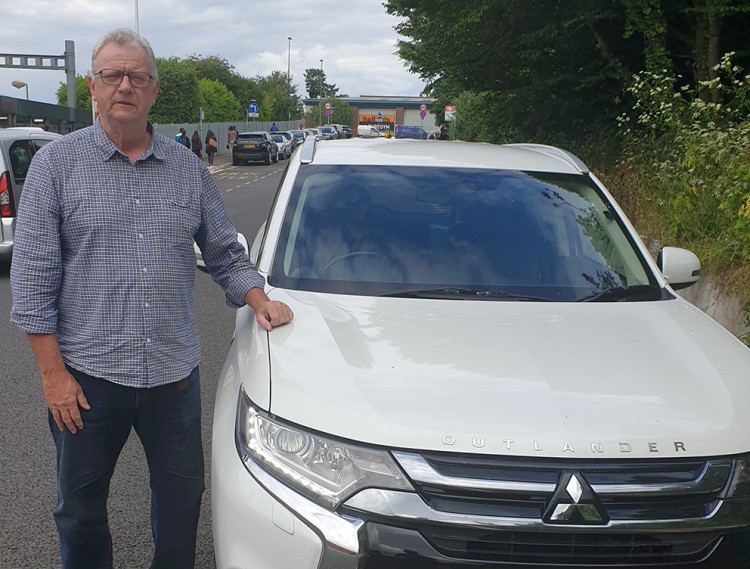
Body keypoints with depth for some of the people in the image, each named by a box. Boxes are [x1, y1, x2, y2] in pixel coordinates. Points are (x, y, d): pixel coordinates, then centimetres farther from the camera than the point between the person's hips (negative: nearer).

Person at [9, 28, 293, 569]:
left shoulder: (189, 170, 7)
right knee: (81, 509, 13)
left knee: (182, 499, 14)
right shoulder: (57, 163, -2)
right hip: (86, 374, -2)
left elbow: (227, 254, 15)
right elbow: (33, 277, -5)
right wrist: (53, 372, -10)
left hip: (175, 371, 2)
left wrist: (258, 298, -4)